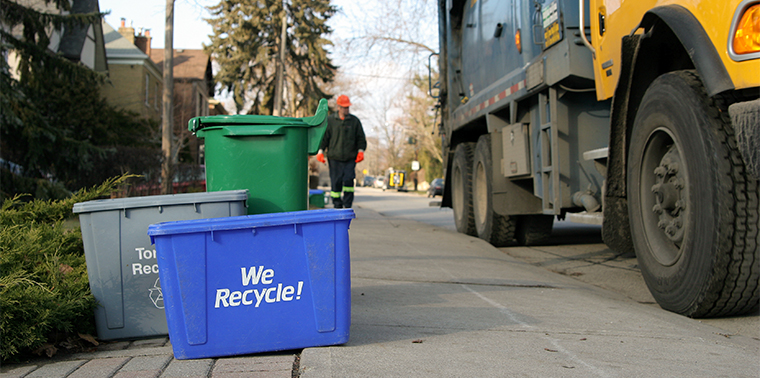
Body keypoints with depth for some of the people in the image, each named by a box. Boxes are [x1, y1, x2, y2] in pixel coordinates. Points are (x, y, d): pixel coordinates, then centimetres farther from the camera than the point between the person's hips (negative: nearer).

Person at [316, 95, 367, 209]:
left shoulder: (355, 121, 7)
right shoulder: (330, 120, 5)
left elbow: (361, 138, 11)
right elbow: (324, 137, 6)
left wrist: (361, 151, -3)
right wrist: (320, 151, -6)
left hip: (350, 158, 0)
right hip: (334, 158, 0)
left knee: (348, 180, -11)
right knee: (336, 182, -1)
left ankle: (348, 206, -4)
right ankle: (337, 206, 10)